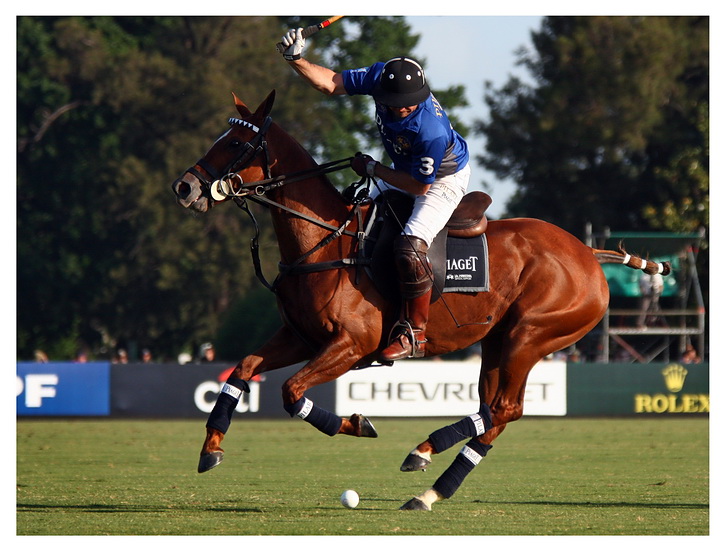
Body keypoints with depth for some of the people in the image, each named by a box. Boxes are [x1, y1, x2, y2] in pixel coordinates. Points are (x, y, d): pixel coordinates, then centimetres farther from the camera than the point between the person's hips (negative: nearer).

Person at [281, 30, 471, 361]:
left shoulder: (431, 131, -41)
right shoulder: (380, 76, -24)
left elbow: (419, 185, -29)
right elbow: (331, 83, -16)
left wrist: (372, 169, -20)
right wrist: (296, 60, -31)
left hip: (444, 181, -9)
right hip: (405, 169, 9)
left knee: (409, 247, -26)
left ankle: (414, 334, -13)